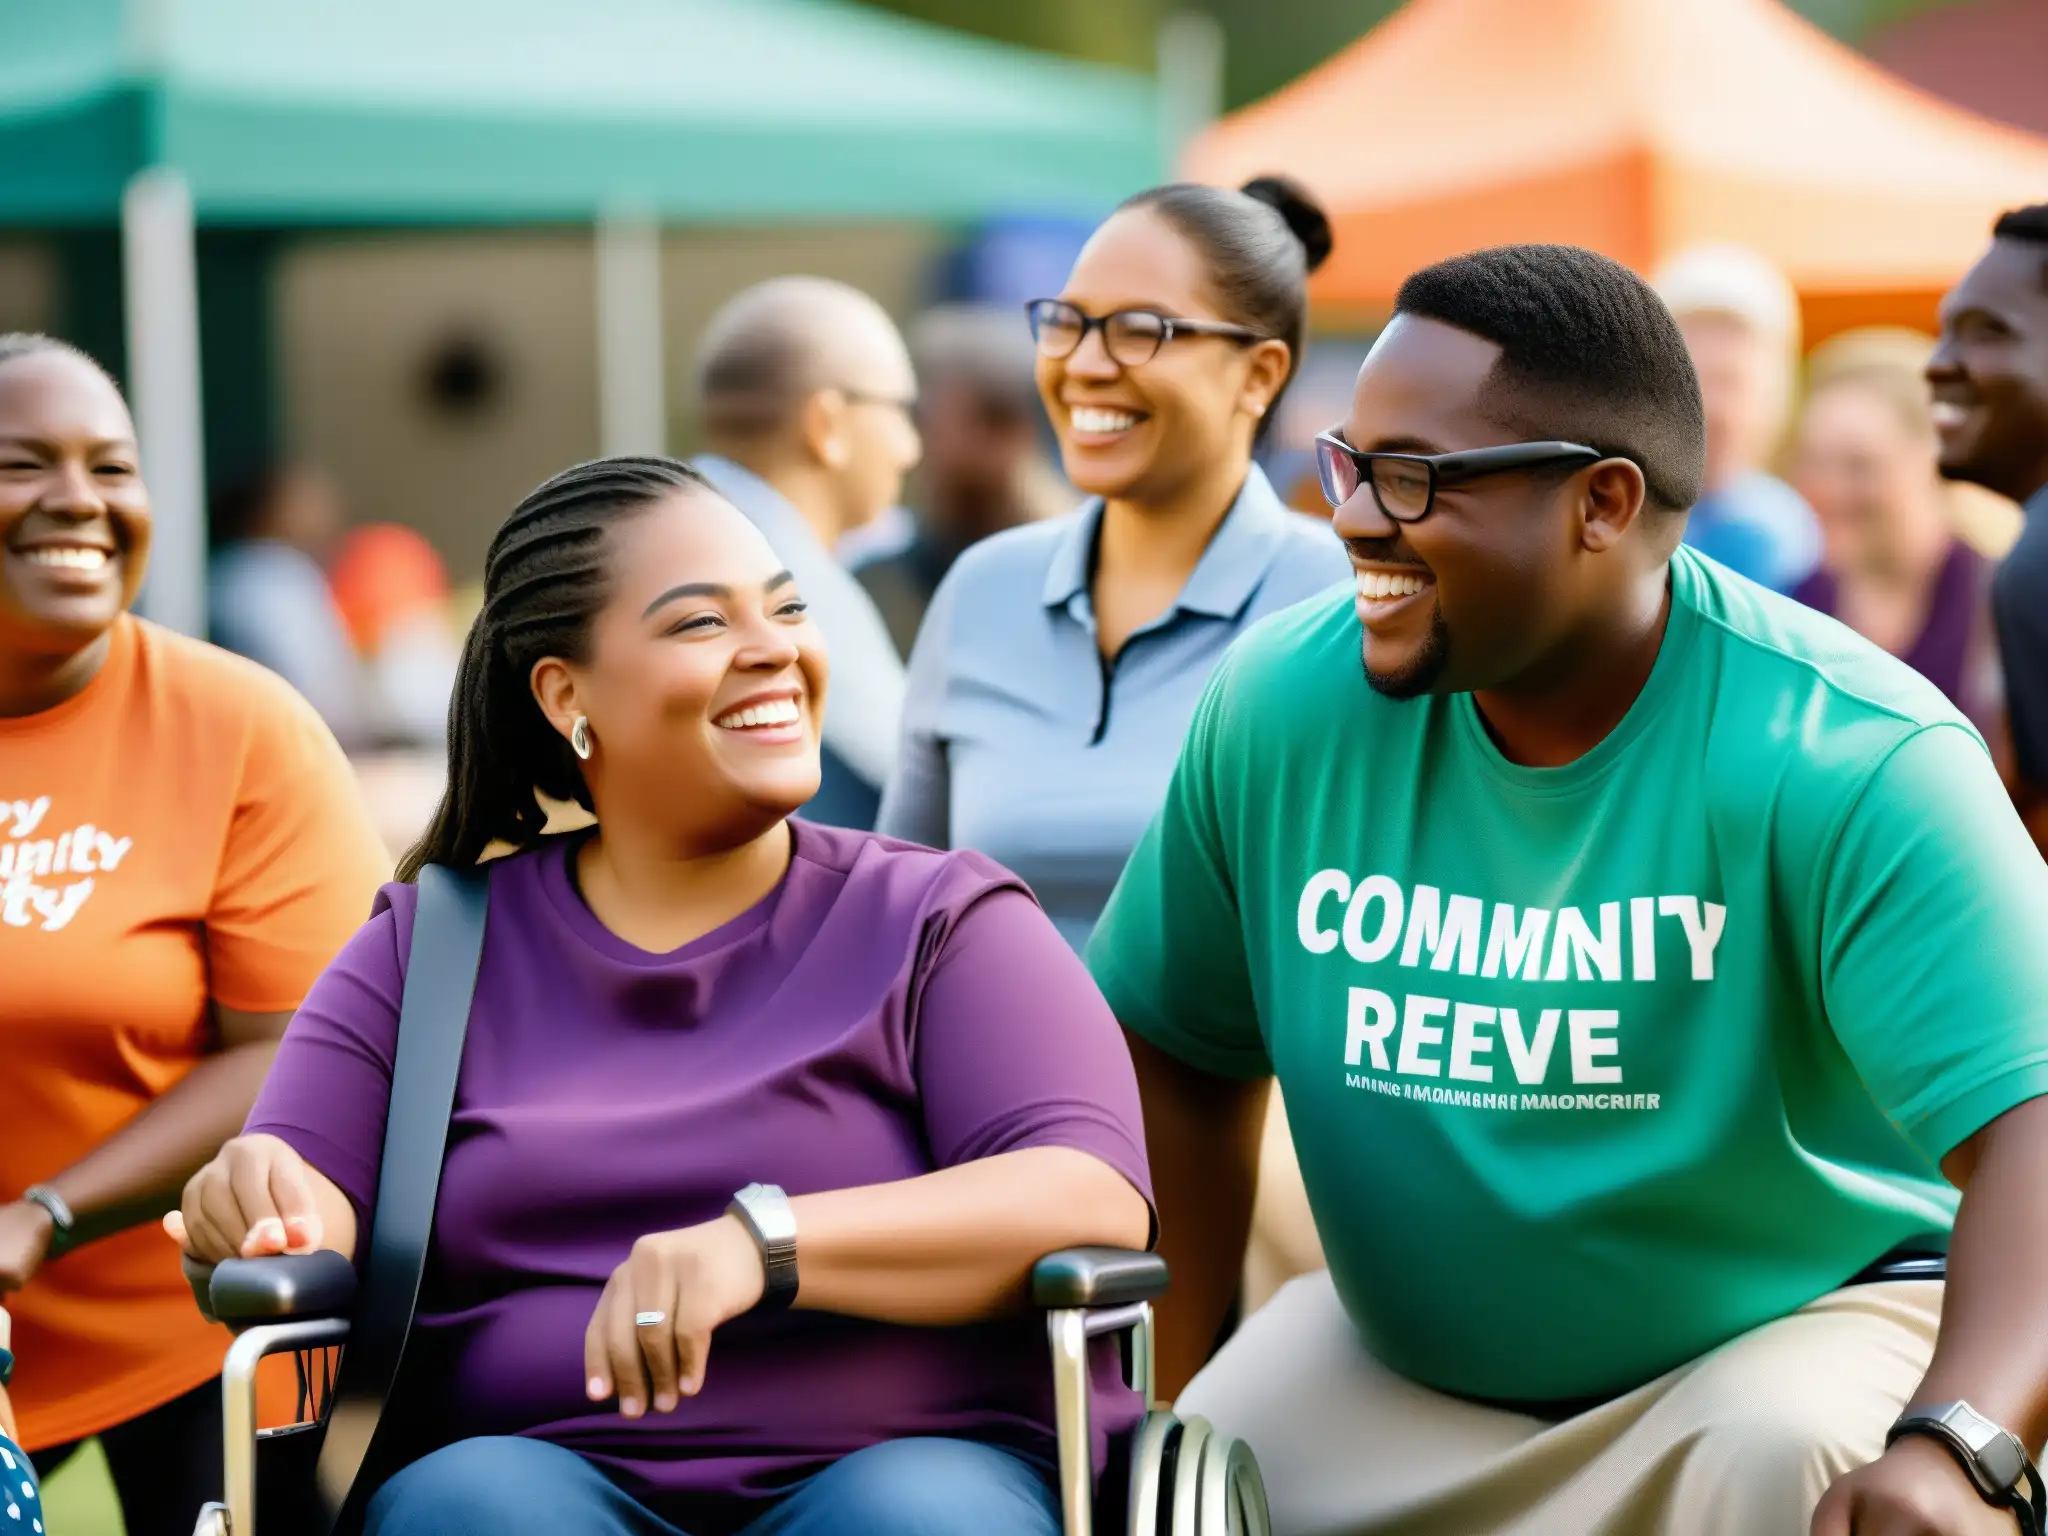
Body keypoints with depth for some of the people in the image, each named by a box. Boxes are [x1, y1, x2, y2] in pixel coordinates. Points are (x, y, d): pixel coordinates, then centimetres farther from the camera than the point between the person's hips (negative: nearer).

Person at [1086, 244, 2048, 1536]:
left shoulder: (1845, 758, -22)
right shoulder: (1279, 708, -8)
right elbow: (1182, 1054, 4)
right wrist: (1169, 1404, 2)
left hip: (1800, 1325, -3)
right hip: (1401, 1370, 4)